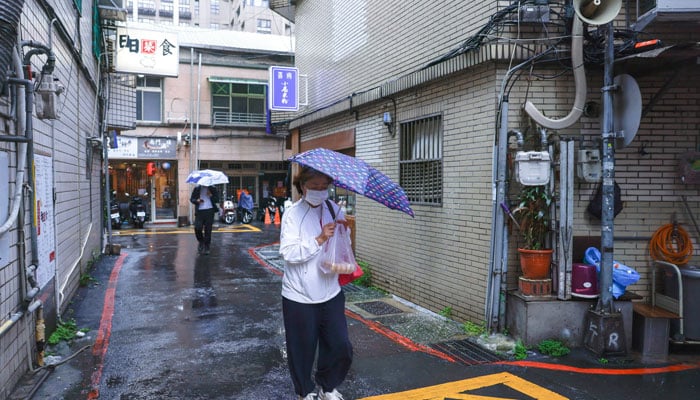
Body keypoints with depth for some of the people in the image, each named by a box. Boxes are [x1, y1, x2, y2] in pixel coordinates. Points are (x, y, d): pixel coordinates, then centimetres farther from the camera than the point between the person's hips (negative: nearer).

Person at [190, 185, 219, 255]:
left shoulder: (212, 189, 10)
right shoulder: (197, 188, 10)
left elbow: (217, 200, 9)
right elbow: (191, 199, 12)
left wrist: (211, 196, -9)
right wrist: (197, 201, -9)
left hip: (209, 211, 0)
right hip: (199, 211, 0)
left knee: (208, 230, 0)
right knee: (197, 228, -12)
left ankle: (206, 247, 10)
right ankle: (201, 242, 16)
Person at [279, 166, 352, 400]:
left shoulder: (335, 210, 4)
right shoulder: (293, 214, -9)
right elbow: (288, 253, -18)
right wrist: (319, 240, -27)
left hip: (331, 293, 4)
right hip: (299, 296, -3)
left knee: (340, 346, 7)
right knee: (302, 348, 10)